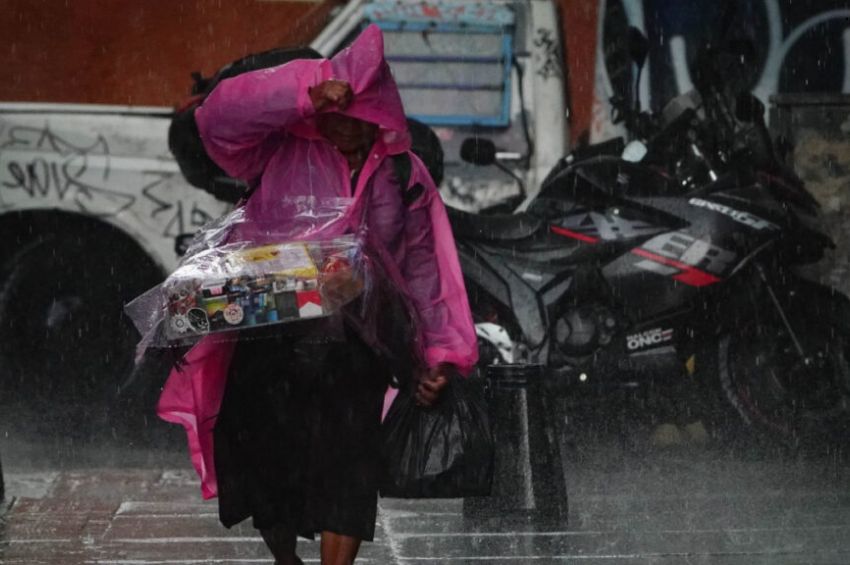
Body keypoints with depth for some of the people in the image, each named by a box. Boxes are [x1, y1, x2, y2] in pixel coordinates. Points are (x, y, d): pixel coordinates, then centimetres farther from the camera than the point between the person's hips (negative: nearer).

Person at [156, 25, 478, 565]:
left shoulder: (403, 175, 6)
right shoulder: (284, 151, -2)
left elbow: (423, 267, 11)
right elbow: (219, 116, -17)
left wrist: (440, 353, 8)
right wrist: (305, 94, -26)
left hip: (354, 352, 1)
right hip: (269, 342, 0)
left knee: (347, 476, -7)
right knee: (263, 468, 9)